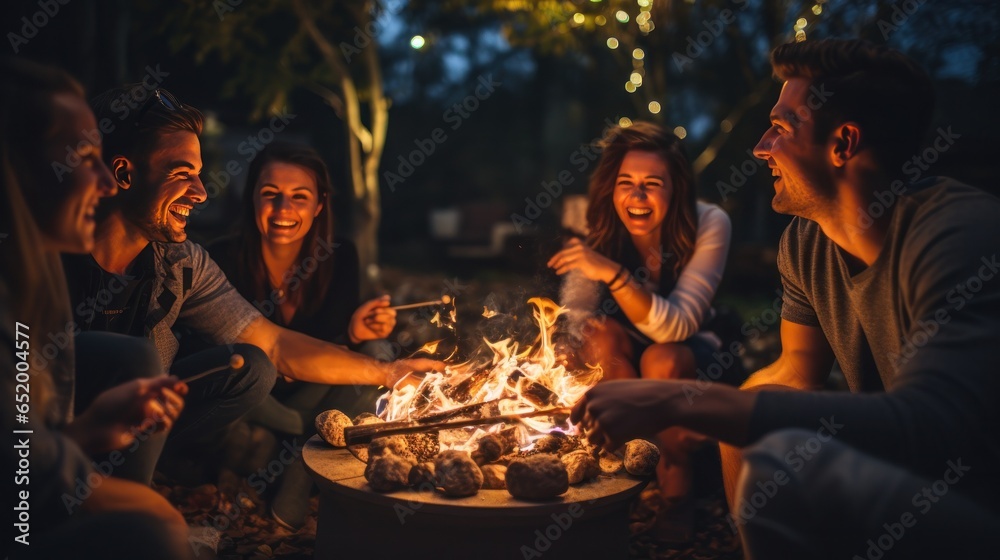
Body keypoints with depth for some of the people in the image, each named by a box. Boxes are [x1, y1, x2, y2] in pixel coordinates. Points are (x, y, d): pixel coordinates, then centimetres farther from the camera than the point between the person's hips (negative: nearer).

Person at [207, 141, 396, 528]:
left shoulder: (339, 258, -10)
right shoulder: (223, 260, -17)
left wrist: (353, 334, -33)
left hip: (303, 400, 3)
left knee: (368, 356, -22)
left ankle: (296, 480, -18)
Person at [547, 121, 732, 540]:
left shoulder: (709, 224, -25)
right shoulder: (600, 234, -17)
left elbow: (676, 327, -33)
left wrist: (613, 273, -45)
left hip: (688, 356, -2)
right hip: (621, 361, 2)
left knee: (661, 361, -34)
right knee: (603, 336, -30)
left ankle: (675, 480, -11)